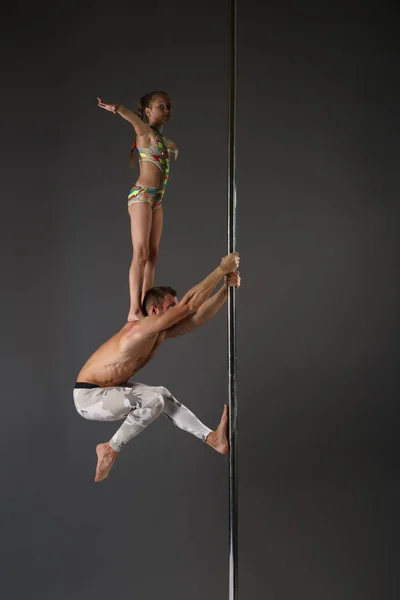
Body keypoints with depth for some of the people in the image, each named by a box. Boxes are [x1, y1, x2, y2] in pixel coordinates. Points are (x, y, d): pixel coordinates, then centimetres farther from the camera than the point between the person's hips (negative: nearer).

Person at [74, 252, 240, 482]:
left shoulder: (161, 333, 1)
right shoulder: (140, 329, -26)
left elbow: (199, 317, -2)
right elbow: (190, 303, -30)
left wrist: (227, 287, -10)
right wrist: (221, 269, -28)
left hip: (109, 390, 9)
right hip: (89, 397, -9)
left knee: (162, 396, 4)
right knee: (154, 399, -20)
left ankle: (211, 437, 4)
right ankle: (111, 449, -5)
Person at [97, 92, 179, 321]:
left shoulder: (163, 139, 19)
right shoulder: (145, 131, -4)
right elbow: (132, 116, -29)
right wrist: (116, 108, -46)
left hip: (157, 198, 9)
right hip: (142, 196, -9)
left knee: (153, 255, 7)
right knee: (141, 253, -14)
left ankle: (145, 307, 11)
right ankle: (134, 310, -16)